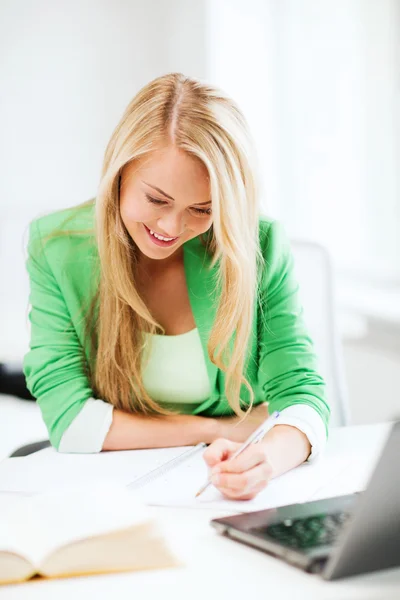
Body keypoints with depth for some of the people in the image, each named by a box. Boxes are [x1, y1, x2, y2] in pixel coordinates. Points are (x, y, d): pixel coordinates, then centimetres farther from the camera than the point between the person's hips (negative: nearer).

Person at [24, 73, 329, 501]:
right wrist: (219, 430, -12)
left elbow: (300, 393, -11)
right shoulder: (56, 249, -9)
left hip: (225, 495, 0)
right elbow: (70, 420, -11)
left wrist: (270, 456, -34)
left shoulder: (261, 249, -8)